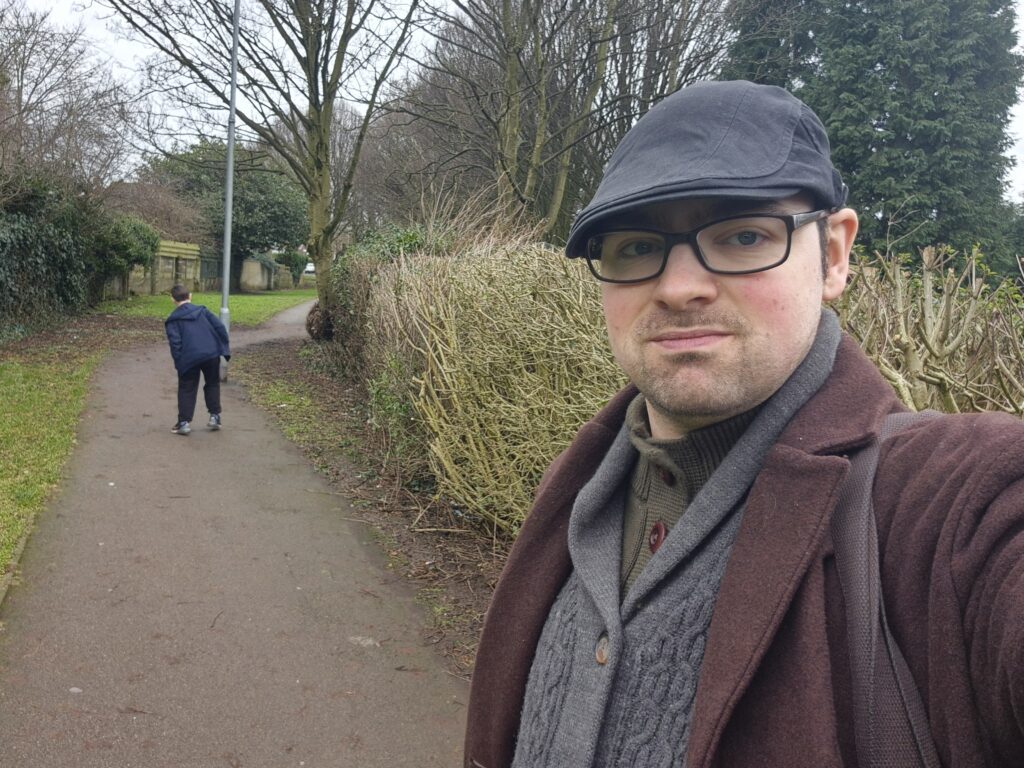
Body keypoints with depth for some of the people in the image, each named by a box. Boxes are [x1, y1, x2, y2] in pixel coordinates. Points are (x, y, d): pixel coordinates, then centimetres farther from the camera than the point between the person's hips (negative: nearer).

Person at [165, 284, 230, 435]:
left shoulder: (172, 320, 5)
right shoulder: (202, 310, 12)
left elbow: (175, 342, -5)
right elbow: (219, 327, 6)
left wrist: (179, 362, 1)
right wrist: (225, 347, 14)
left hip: (189, 359, -2)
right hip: (212, 354, 2)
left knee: (187, 390, 9)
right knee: (212, 384, 21)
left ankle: (184, 422, 2)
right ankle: (215, 416, 18)